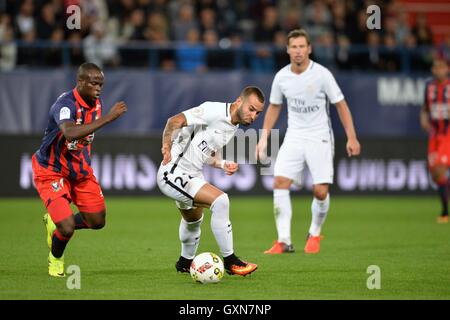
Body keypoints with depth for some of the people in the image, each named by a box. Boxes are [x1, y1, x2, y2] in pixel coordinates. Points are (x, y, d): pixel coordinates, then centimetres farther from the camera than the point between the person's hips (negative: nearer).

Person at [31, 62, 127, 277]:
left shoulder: (96, 103, -2)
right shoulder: (65, 104, -29)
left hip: (79, 170, 8)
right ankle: (55, 259, 17)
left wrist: (85, 164, 15)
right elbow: (70, 133, -51)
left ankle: (55, 222, 34)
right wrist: (108, 118, -51)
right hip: (51, 171, -7)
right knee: (67, 228, -18)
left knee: (97, 221, 5)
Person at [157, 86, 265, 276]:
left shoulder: (233, 128, 8)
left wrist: (223, 165, -2)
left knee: (194, 220, 32)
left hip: (192, 175, 11)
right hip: (174, 173, -11)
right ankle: (229, 261, -16)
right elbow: (175, 121, -26)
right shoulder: (214, 111, -20)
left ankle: (185, 263, 58)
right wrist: (167, 146, -39)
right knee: (220, 200, -25)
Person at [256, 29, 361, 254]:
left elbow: (341, 105, -4)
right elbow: (274, 107, 16)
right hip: (294, 138, 3)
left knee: (320, 191, -8)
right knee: (280, 184, -14)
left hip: (319, 138, -3)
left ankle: (314, 234, 18)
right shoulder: (281, 77, 0)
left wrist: (351, 138, -8)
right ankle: (284, 241, -12)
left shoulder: (322, 74, -11)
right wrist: (264, 138, 11)